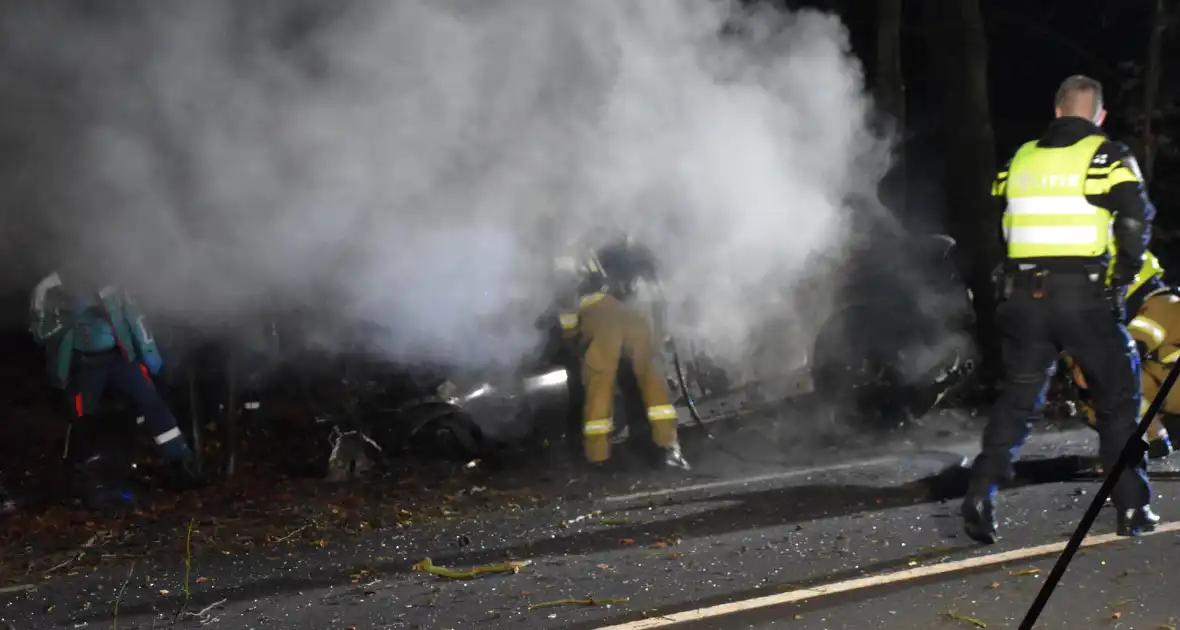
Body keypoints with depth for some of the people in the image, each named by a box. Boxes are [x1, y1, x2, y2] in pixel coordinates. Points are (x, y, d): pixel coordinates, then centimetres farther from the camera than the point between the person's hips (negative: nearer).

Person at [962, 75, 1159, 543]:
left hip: (1022, 294, 4)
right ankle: (1131, 508, 10)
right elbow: (1135, 220, -11)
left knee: (1016, 398, 12)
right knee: (1118, 396, 11)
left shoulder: (1020, 159, 12)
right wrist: (1122, 275, 1)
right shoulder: (1108, 157, -1)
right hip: (1084, 294, -3)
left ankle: (980, 496, 0)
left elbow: (997, 221, 13)